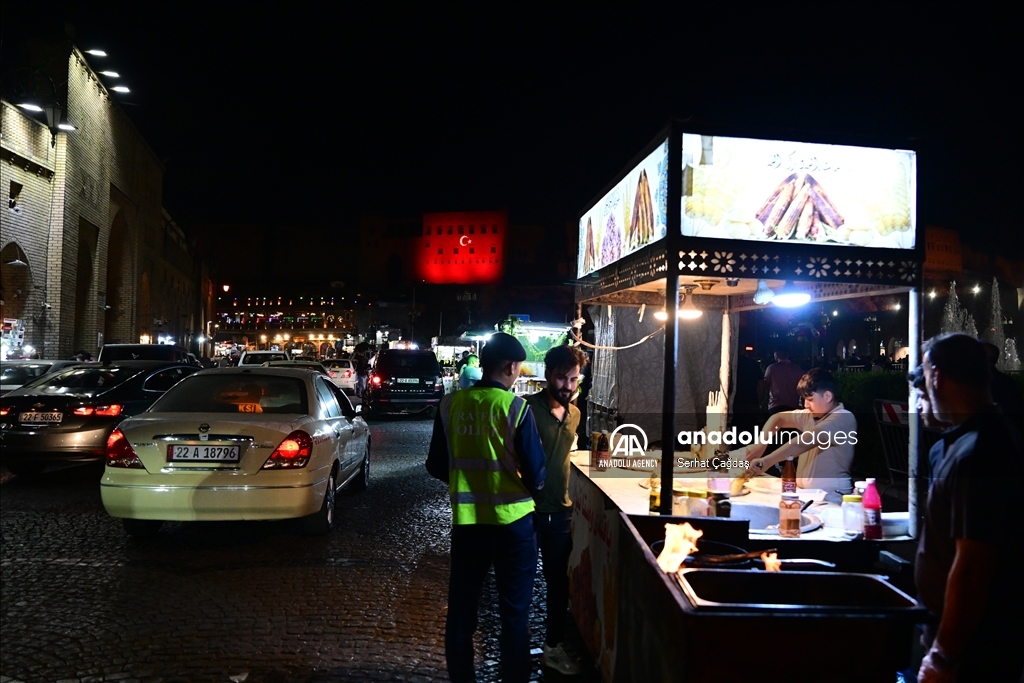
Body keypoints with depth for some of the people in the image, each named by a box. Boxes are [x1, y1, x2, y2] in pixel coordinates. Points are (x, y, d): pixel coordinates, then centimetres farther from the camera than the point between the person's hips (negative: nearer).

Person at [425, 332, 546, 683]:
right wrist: (532, 490, 11)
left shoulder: (450, 404, -4)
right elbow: (535, 472, -11)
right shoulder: (515, 407, -14)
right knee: (514, 612, 11)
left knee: (461, 608, 16)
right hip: (512, 521, -3)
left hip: (465, 520, 3)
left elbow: (436, 466, 5)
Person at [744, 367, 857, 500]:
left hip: (830, 497, -7)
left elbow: (805, 442, -25)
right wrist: (760, 444, -1)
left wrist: (766, 461, -33)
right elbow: (778, 418, 19)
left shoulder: (844, 418, -13)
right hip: (804, 492, 7)